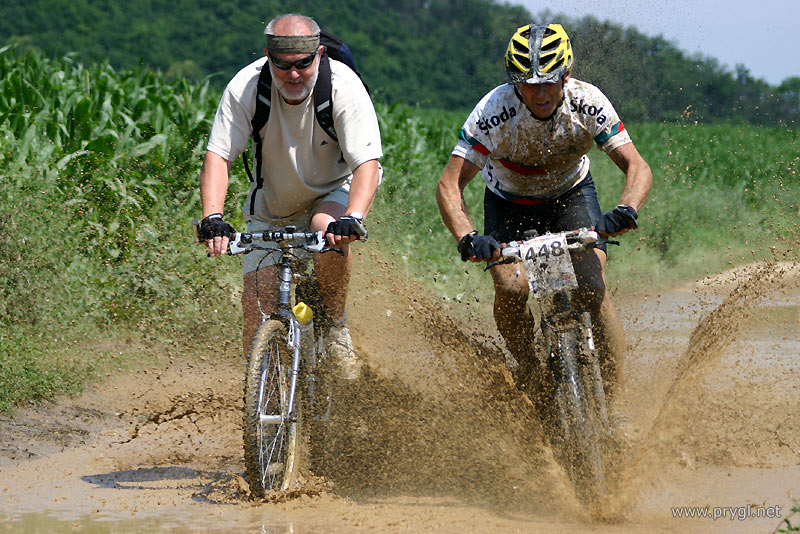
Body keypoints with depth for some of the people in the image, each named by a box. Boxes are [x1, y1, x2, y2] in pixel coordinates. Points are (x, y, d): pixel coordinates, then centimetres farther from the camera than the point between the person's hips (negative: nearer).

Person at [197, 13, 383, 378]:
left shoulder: (343, 85, -27)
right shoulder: (245, 87, -23)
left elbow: (368, 163, -33)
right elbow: (218, 156, -24)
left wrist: (352, 219, -51)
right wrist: (212, 219, -41)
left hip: (335, 191, -2)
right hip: (273, 203, 2)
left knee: (328, 227, -36)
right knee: (257, 307, -9)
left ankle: (336, 326, -13)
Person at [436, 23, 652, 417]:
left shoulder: (587, 104, -28)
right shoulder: (494, 112, -32)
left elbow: (637, 167, -28)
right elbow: (450, 184, -33)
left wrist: (626, 211, -50)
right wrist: (467, 238, -51)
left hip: (571, 193, 0)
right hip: (508, 202, 0)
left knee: (592, 288, -21)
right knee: (510, 288, -24)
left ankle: (615, 400, -12)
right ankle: (528, 370, 4)